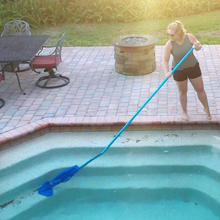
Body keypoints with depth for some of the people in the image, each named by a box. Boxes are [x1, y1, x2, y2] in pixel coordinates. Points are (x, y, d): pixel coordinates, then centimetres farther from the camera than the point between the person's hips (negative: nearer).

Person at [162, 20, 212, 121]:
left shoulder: (189, 37, -19)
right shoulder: (169, 44, -24)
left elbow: (198, 46, -1)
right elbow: (165, 60, -24)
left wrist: (197, 46, -25)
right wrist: (167, 72, -41)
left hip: (193, 67, 1)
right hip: (179, 70, -1)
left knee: (200, 89, 12)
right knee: (183, 91, 14)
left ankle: (206, 109, 34)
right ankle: (185, 112, 35)